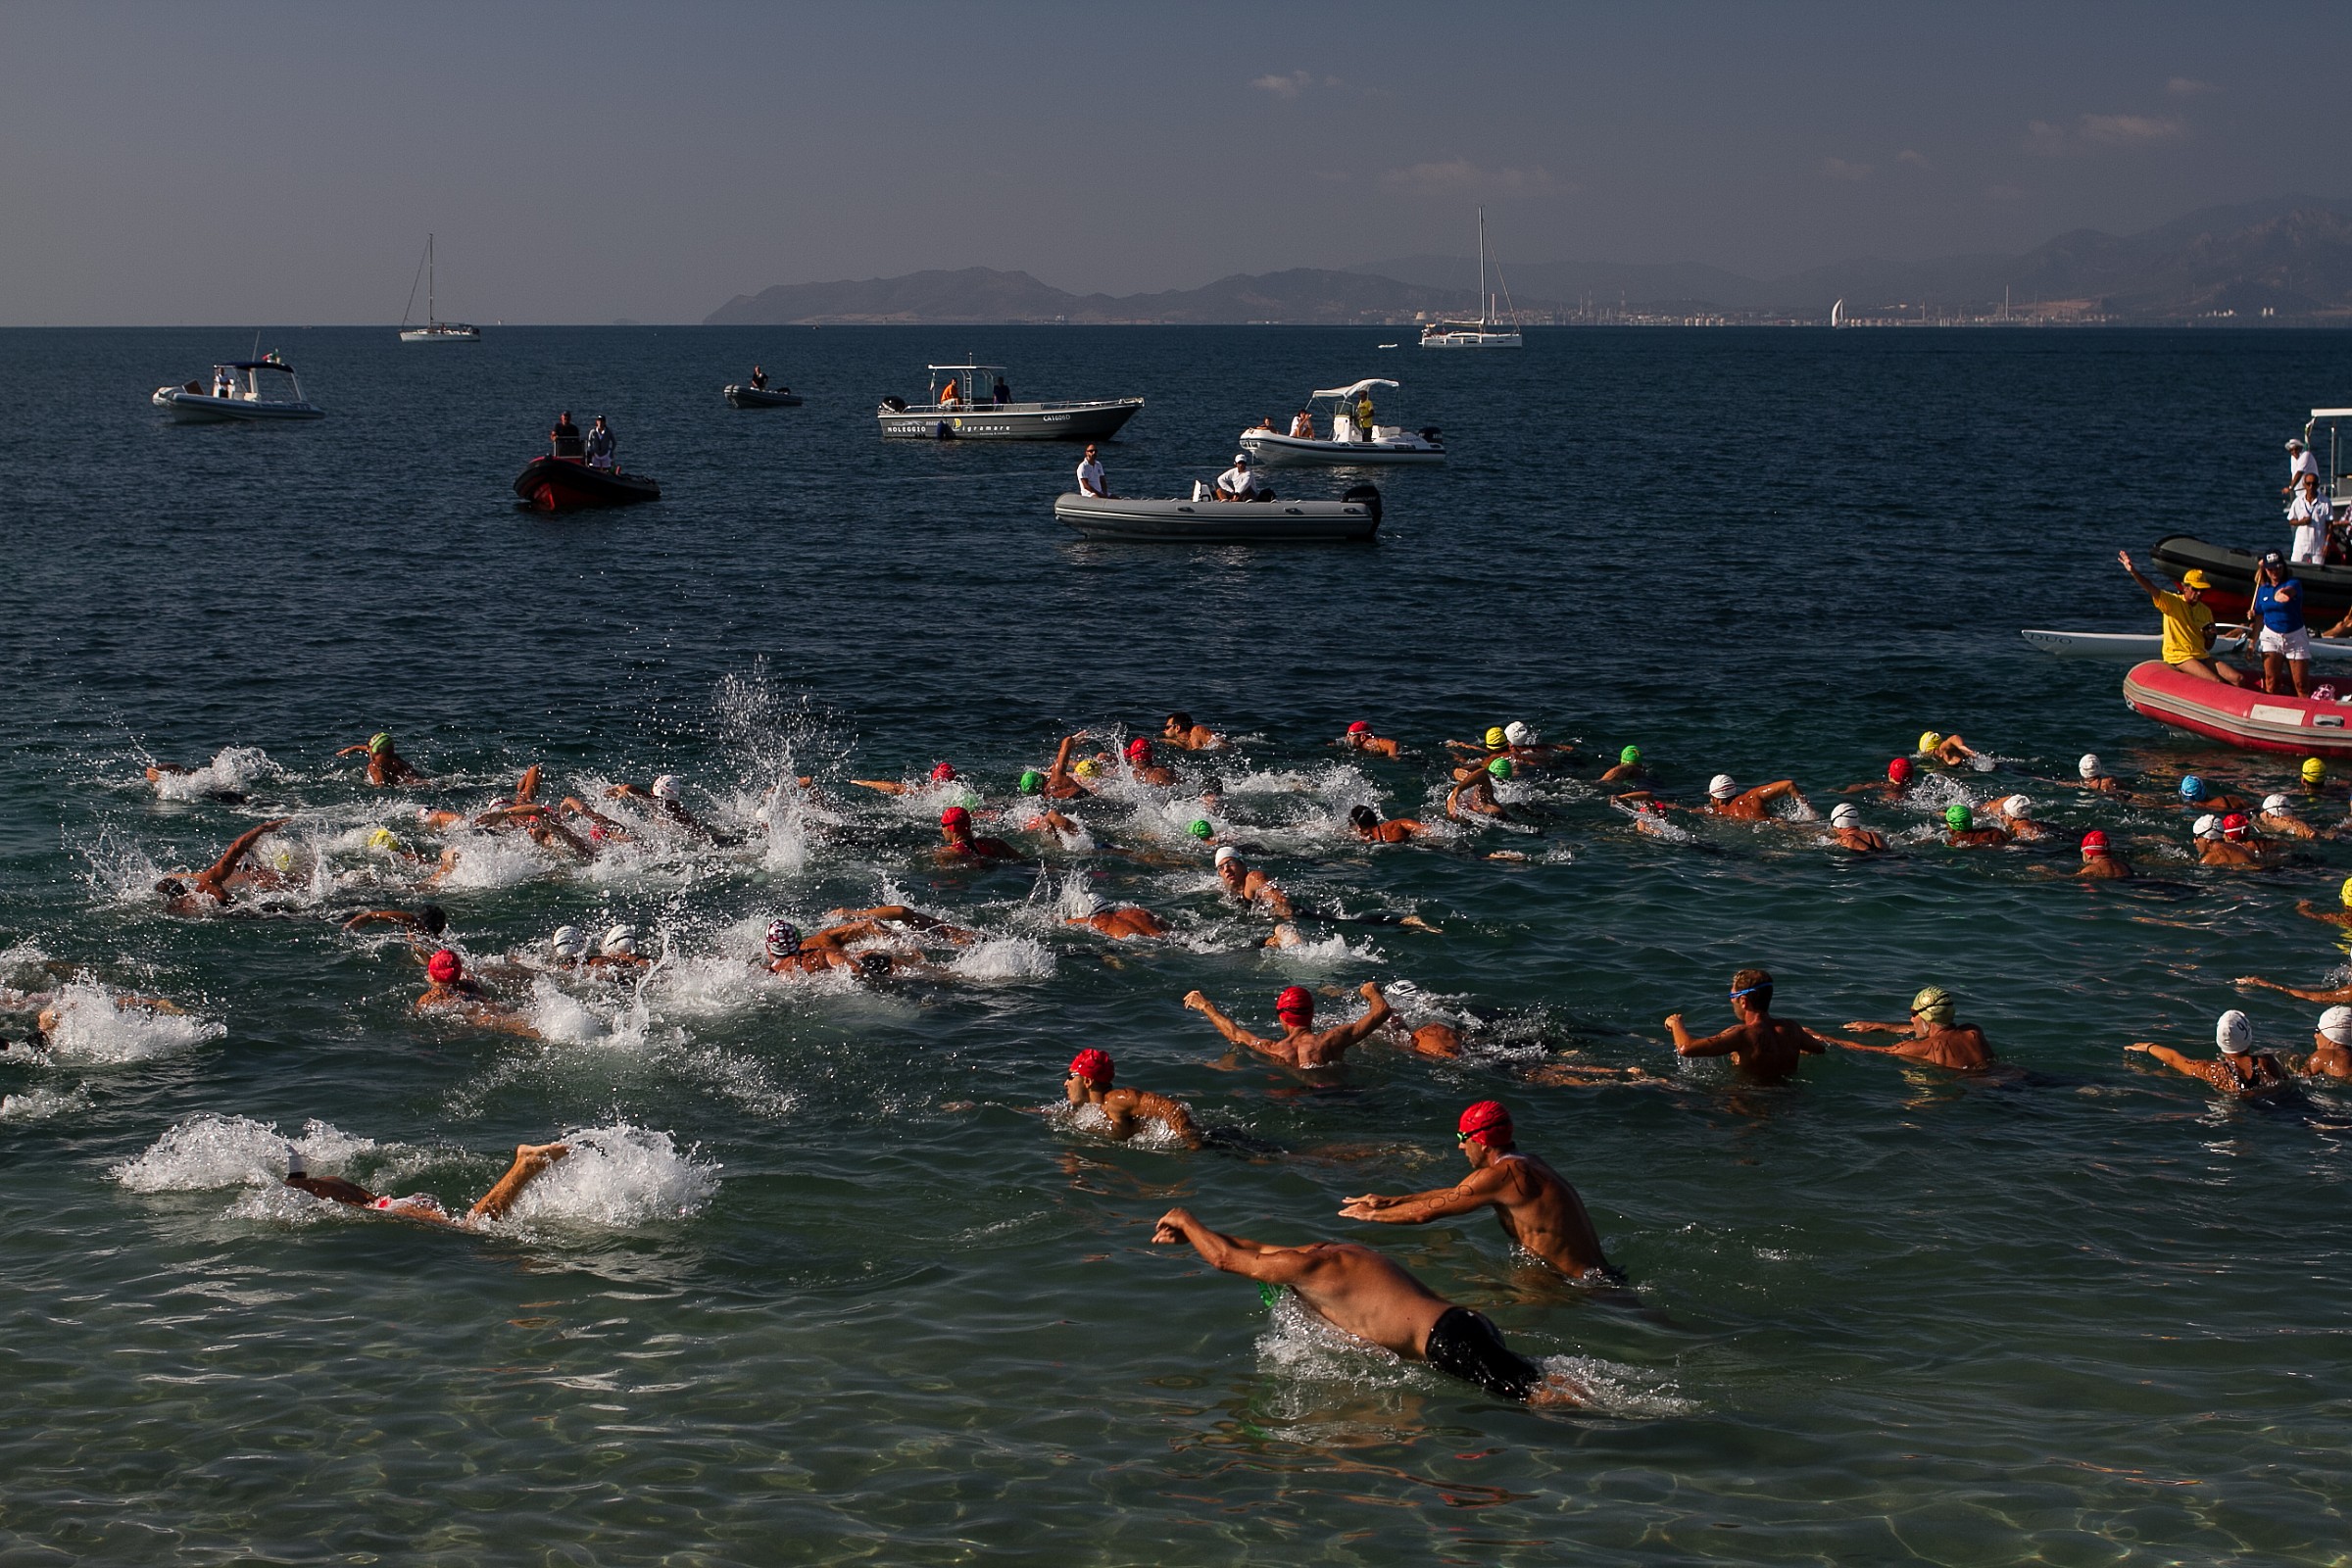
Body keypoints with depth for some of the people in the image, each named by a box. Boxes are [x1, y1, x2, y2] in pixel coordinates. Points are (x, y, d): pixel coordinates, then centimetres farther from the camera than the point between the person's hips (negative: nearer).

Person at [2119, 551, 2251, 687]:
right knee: (2217, 682, -27)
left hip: (2201, 656, 6)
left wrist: (2210, 636, -4)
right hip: (2179, 657, -6)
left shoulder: (2205, 611, 13)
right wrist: (2133, 571, -36)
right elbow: (2151, 589, -20)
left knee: (2239, 679, -10)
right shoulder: (2172, 602, -2)